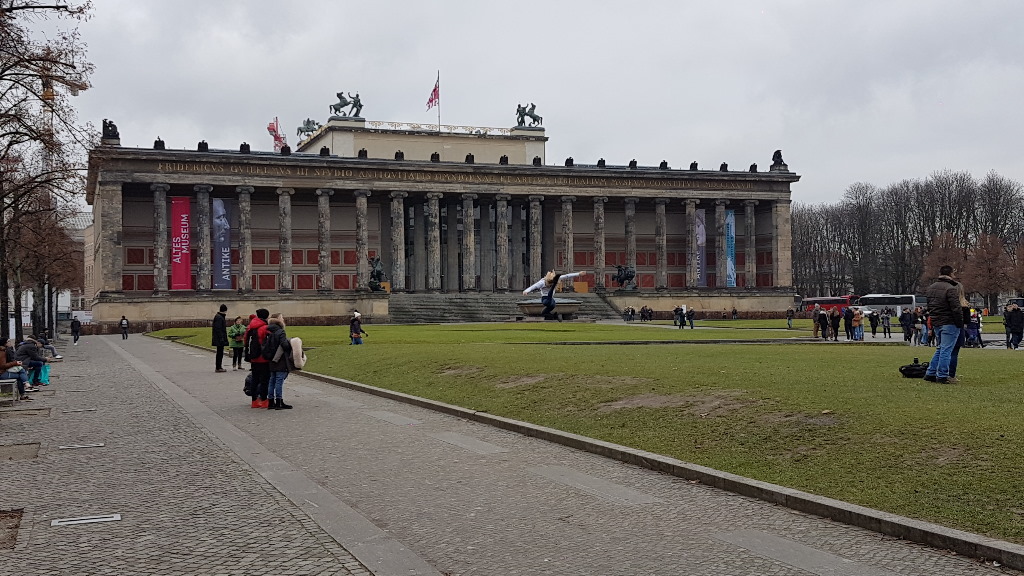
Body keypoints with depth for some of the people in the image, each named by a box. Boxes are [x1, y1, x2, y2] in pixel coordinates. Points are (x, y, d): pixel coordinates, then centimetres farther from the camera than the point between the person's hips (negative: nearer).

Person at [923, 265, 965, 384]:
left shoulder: (930, 288, 12)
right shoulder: (950, 289, -15)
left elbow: (927, 307, 19)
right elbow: (956, 308, -18)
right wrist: (960, 323, -10)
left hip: (936, 323, 8)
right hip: (949, 324, -8)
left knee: (940, 348, 18)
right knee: (946, 350, -3)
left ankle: (930, 373, 17)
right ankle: (942, 376, -2)